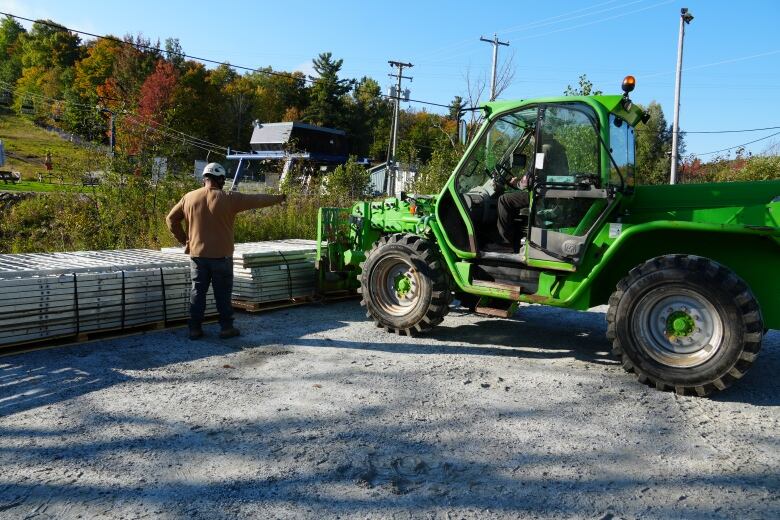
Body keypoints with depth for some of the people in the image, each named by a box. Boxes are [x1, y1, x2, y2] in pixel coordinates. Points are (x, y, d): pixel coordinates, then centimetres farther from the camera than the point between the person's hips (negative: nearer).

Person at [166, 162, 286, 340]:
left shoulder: (189, 198, 2)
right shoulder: (228, 198, -11)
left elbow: (171, 219, 9)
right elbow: (257, 200, -3)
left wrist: (184, 240, 15)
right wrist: (279, 198, 10)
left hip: (197, 254, 4)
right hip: (221, 255, -3)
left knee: (198, 292, 10)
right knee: (223, 293, 6)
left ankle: (195, 329, 13)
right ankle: (226, 328, 12)